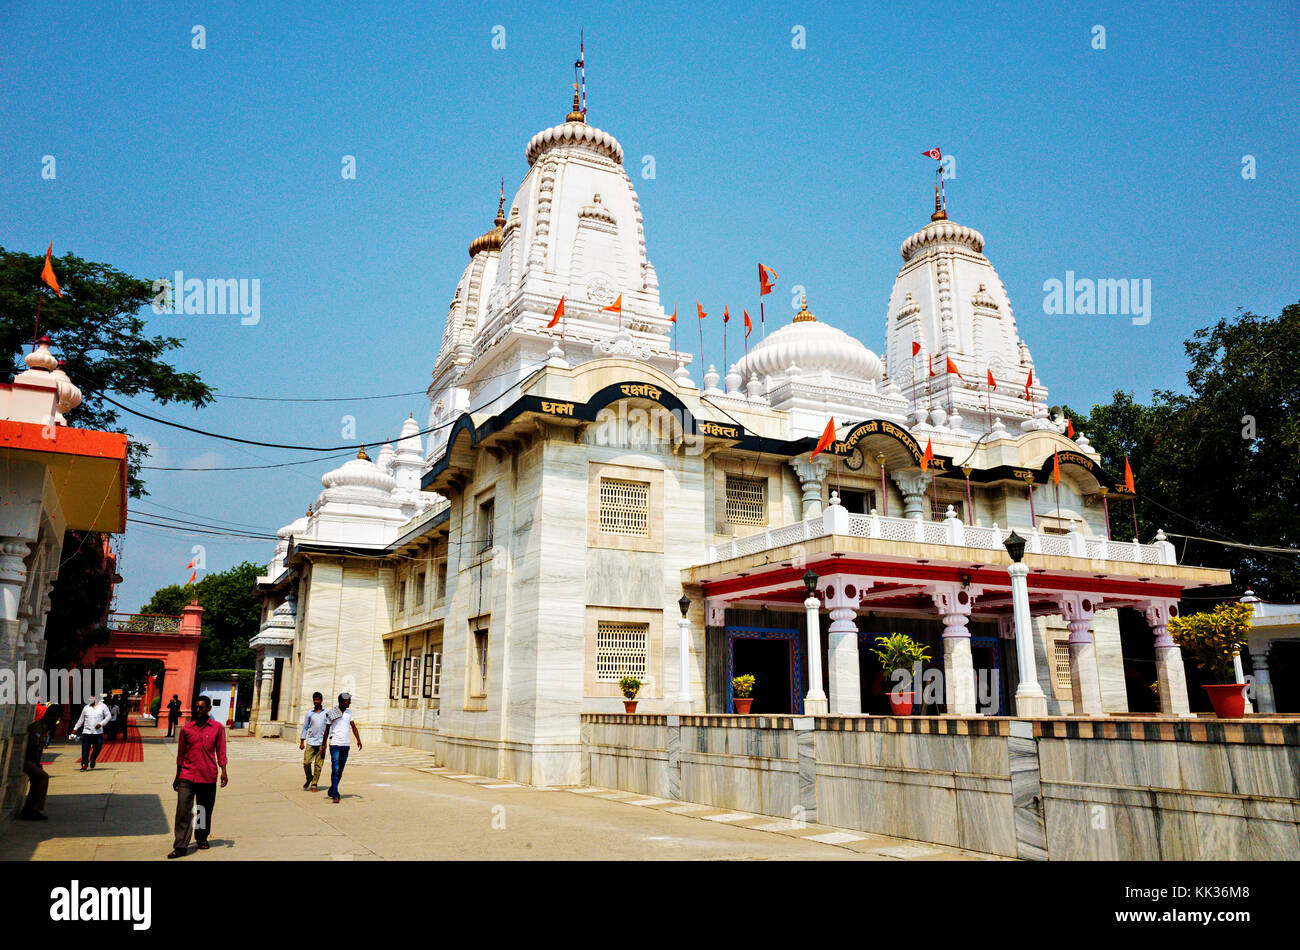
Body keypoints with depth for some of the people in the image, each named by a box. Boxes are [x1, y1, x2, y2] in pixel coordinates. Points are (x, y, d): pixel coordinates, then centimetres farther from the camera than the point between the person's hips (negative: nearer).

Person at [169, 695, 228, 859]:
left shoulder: (218, 728, 0)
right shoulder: (187, 729, 4)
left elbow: (221, 751, 3)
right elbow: (181, 754, 12)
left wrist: (223, 771, -4)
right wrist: (177, 776, 15)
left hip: (208, 777, 0)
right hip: (187, 776, 1)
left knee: (205, 810, 11)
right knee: (183, 811, -7)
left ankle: (202, 838, 29)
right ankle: (180, 847, -3)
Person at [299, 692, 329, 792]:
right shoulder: (309, 713, 7)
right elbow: (305, 727, 11)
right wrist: (302, 741, 7)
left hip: (322, 743, -1)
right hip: (310, 742, 1)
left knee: (318, 765, -1)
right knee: (306, 762, -5)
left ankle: (314, 785, 9)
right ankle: (309, 778, 21)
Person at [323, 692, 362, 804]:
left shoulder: (349, 712, 11)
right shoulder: (331, 713, -4)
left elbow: (353, 726, 11)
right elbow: (327, 730, 1)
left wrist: (358, 740, 0)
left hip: (346, 745, 5)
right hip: (335, 745, -5)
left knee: (340, 771, 10)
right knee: (335, 770, -11)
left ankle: (332, 791, 25)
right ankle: (335, 795, -12)